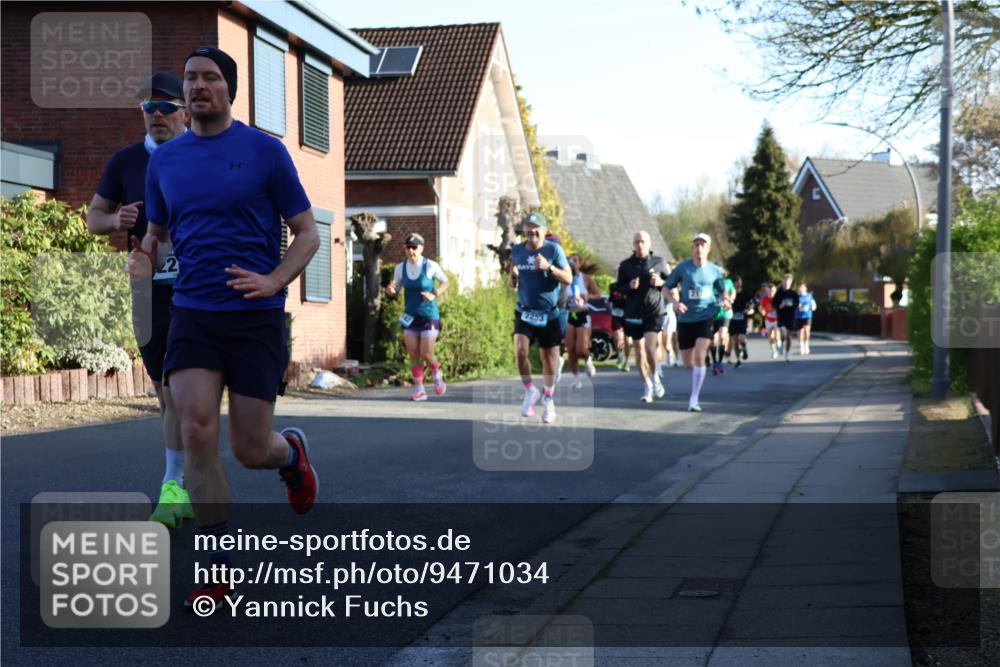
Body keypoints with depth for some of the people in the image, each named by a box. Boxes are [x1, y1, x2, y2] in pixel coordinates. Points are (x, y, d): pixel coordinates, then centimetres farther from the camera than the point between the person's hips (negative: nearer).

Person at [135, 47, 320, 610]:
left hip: (257, 318, -3)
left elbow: (307, 233, 0)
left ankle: (292, 453, 38)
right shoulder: (164, 160, 9)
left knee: (250, 451, -1)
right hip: (192, 316, 3)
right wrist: (143, 256, -1)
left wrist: (273, 281, -17)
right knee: (197, 430, -13)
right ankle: (221, 569, -2)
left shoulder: (266, 151, -2)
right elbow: (157, 234, 21)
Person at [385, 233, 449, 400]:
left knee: (426, 354, -7)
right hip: (410, 316, 3)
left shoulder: (430, 266, -10)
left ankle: (437, 376, 24)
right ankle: (419, 390, 9)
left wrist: (434, 294, -14)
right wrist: (390, 290, -15)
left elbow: (445, 282, 3)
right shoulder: (400, 268, -1)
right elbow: (395, 291, 9)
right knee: (413, 355, 0)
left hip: (429, 316, -3)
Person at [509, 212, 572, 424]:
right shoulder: (517, 250, 4)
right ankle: (530, 391, 5)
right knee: (520, 351, -18)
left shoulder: (554, 249, -6)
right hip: (525, 312, 2)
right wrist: (513, 276, -9)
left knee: (548, 357, 7)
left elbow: (568, 279, -10)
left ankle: (548, 400, 28)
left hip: (549, 314, -2)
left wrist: (548, 267, -26)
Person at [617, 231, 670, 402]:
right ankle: (647, 387, 19)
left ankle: (655, 377, 6)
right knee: (639, 350, 6)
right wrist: (629, 286, -10)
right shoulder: (625, 265, 7)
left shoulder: (658, 262, 6)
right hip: (633, 313, 2)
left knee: (650, 345, -19)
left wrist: (660, 282, -9)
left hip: (654, 312, -2)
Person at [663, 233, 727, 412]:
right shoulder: (682, 267, -4)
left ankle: (694, 399, -12)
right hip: (685, 319, 1)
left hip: (706, 317, -1)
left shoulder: (715, 271, 0)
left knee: (699, 356, -19)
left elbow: (722, 290, 15)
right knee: (688, 364, 7)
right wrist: (675, 302, -16)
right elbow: (667, 288, 3)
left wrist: (725, 300, -7)